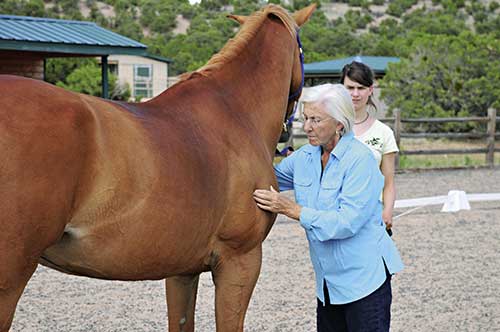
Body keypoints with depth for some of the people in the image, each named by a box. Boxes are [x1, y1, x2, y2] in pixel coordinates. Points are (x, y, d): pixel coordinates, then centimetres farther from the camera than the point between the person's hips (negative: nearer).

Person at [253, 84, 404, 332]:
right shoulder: (305, 156, 4)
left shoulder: (361, 160, -18)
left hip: (364, 275, -7)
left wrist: (291, 209, -26)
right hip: (328, 280, 7)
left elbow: (348, 222, -25)